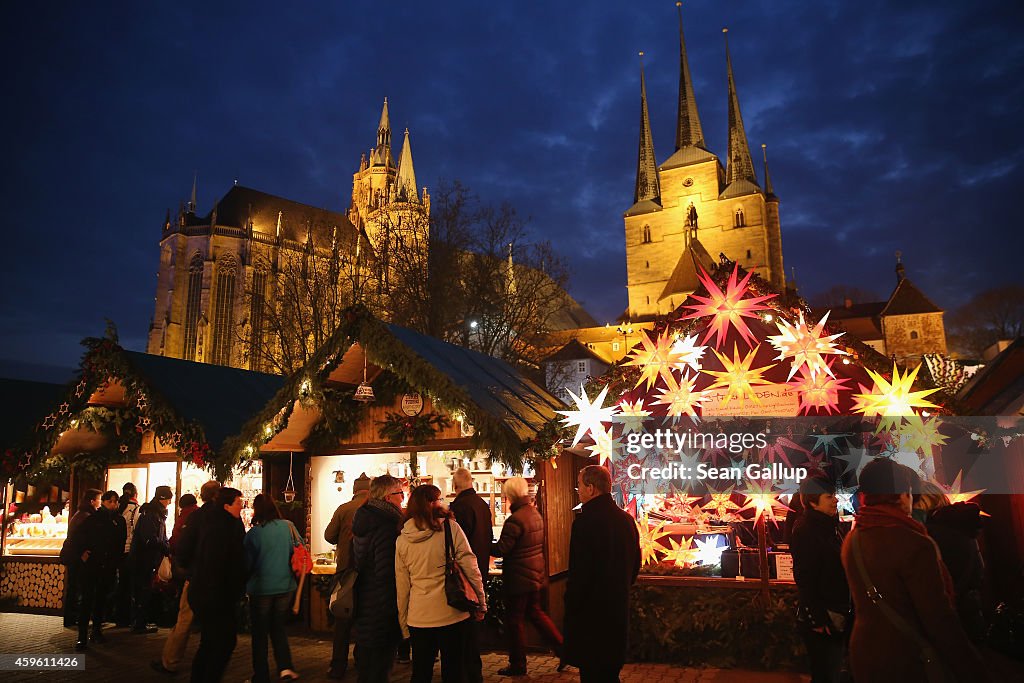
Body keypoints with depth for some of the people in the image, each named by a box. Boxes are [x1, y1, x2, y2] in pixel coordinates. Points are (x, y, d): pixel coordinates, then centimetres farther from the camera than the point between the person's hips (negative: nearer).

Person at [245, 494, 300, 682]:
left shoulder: (253, 533, -14)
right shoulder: (288, 527, -7)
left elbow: (247, 563, -8)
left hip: (261, 588, -3)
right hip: (285, 587, 3)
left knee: (260, 633, 13)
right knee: (278, 627, 20)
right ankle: (285, 667, 7)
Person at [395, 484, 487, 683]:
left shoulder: (402, 539, 2)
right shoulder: (450, 527, -7)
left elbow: (401, 586, 6)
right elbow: (470, 567, -7)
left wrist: (404, 625, 14)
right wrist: (481, 603, 2)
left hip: (418, 618, 3)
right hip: (452, 614, -3)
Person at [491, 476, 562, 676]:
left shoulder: (515, 520, -23)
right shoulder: (535, 514, 5)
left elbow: (501, 549, -22)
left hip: (518, 577, -8)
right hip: (536, 575, 8)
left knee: (515, 620, 7)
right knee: (535, 612, 22)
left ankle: (517, 665, 18)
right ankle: (563, 650, 20)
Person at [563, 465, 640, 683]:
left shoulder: (585, 522, -20)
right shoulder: (626, 519, 4)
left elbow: (579, 572, -20)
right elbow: (635, 564, 13)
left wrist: (571, 606, -8)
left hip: (591, 610, -7)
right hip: (619, 609, 7)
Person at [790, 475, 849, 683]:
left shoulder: (829, 526, 10)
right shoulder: (806, 530, -19)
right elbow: (805, 578, -22)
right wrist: (818, 620, -21)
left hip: (836, 616, 9)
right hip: (820, 619, -9)